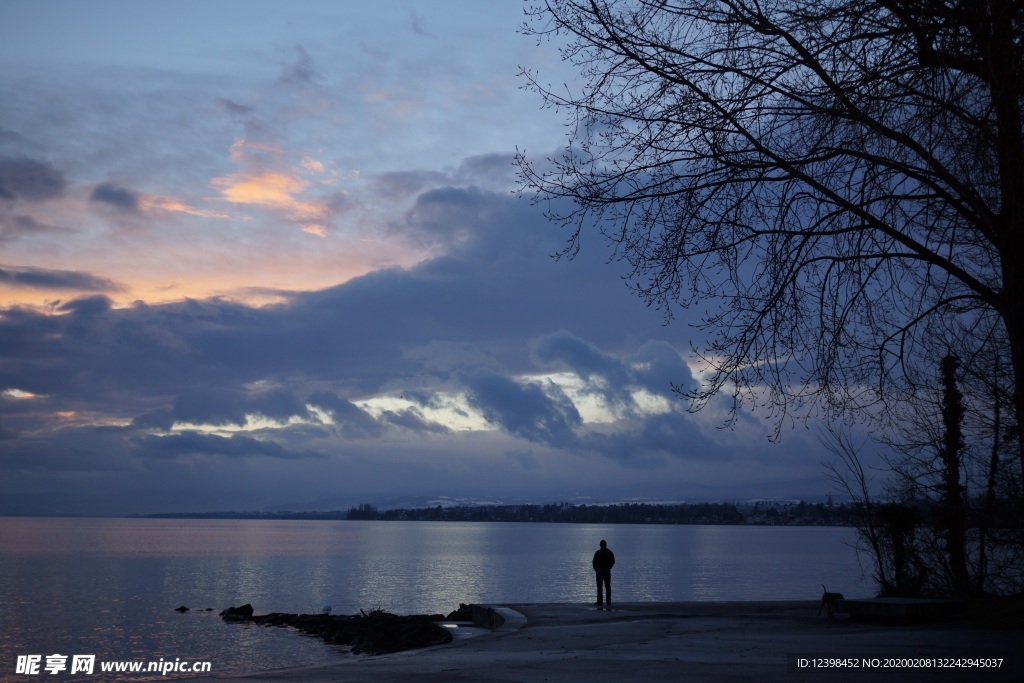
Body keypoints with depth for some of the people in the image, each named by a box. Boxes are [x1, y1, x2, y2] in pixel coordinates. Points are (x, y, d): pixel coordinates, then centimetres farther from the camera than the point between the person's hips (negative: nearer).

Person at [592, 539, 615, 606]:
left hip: (599, 571, -3)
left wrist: (596, 569, 8)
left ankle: (600, 601, -5)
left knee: (599, 587, -1)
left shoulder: (597, 553, -6)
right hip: (607, 571, 3)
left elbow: (594, 562, -7)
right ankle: (608, 601, 4)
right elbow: (613, 562, 6)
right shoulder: (610, 552, 4)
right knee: (608, 587, 6)